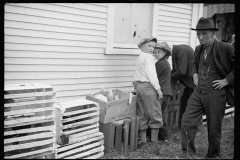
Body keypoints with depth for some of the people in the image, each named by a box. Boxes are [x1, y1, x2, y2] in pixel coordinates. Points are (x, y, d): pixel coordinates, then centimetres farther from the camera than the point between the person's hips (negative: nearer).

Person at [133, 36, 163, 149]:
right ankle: (154, 141, 1)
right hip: (148, 86, -9)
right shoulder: (148, 56, -6)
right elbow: (151, 73, -17)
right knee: (155, 114, -2)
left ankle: (143, 141, 16)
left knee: (142, 116, 11)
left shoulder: (139, 58, 22)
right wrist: (158, 88, -16)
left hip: (138, 86, 9)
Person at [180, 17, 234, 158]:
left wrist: (227, 80, -13)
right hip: (198, 92, 5)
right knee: (187, 121, -2)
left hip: (215, 94, -5)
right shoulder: (199, 49, 9)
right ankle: (188, 152, 13)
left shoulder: (226, 48, -12)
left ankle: (213, 155, 29)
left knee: (214, 128, 7)